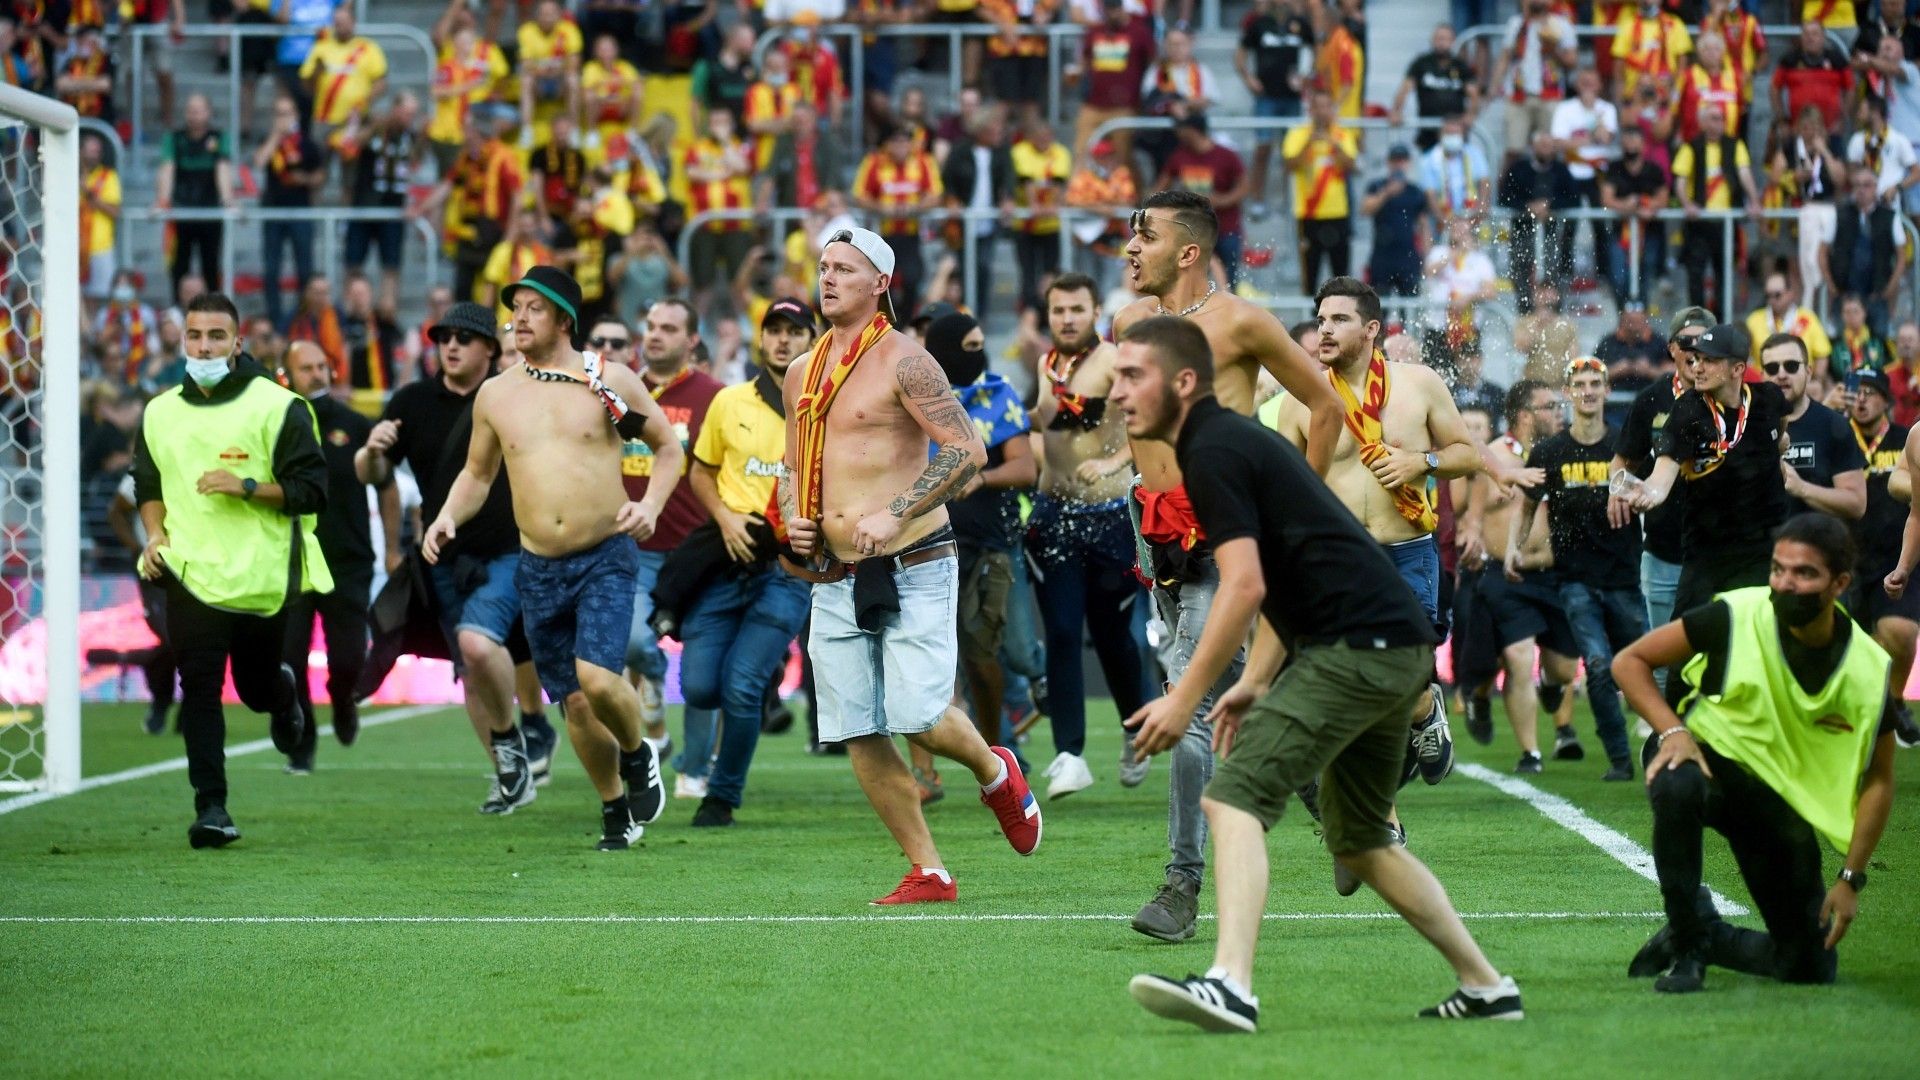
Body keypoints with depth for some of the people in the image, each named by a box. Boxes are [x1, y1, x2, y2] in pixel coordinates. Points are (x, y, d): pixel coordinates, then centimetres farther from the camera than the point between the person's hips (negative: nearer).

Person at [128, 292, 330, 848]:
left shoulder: (277, 407, -4)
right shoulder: (161, 413, 11)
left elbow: (311, 490, -6)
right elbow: (147, 485, 24)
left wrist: (246, 487, -19)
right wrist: (155, 533, 6)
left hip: (263, 576, -2)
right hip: (190, 575, 2)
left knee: (256, 686, 9)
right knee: (199, 688, -8)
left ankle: (282, 692, 48)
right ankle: (211, 807, -6)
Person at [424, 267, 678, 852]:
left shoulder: (609, 380, -2)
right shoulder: (495, 395, 6)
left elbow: (669, 447, 8)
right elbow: (477, 473, 19)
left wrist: (651, 504, -8)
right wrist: (448, 515, 0)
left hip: (606, 558, -4)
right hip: (537, 569, 4)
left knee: (597, 677, -23)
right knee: (574, 703, 6)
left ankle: (637, 754, 8)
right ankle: (615, 808, 26)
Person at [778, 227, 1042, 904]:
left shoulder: (902, 361, -8)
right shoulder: (802, 375, 14)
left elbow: (967, 450, -15)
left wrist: (893, 516, -21)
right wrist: (792, 518, 4)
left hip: (912, 568, -6)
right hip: (834, 579, 7)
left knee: (918, 718, -15)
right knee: (860, 739, 1)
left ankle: (995, 773, 19)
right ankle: (928, 874, 12)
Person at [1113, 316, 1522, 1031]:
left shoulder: (1213, 452, -10)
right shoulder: (1236, 440, 21)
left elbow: (1244, 587, -19)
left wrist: (1184, 698, -16)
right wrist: (1254, 684, 20)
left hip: (1355, 645, -10)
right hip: (1395, 648, 10)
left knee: (1234, 797, -19)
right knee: (1361, 840, 22)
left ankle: (1230, 986, -35)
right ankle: (1486, 987, 26)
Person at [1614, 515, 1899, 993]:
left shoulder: (1869, 670, -14)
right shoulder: (1735, 617, -20)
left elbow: (1878, 780, -2)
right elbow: (1629, 661, -10)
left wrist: (1851, 879, -6)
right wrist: (1673, 730, -25)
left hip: (1783, 804, 2)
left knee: (1811, 967, 0)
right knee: (1677, 787, -41)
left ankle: (1704, 936, 29)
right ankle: (1686, 942, -20)